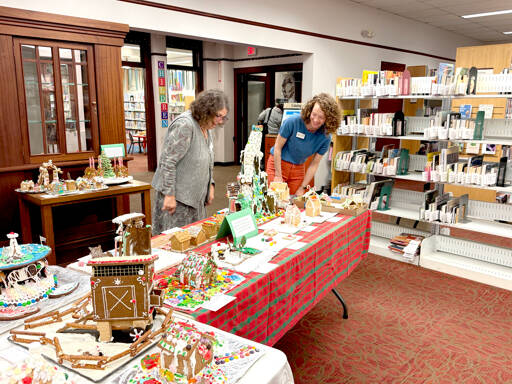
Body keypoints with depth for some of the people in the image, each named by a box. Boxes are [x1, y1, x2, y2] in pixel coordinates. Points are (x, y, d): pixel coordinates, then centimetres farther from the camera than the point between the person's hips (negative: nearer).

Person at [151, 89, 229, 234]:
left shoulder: (205, 126, 9)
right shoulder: (185, 125, -20)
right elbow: (168, 161, -22)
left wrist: (210, 185, 15)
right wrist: (169, 195, -22)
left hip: (195, 196, 9)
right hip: (177, 197, -9)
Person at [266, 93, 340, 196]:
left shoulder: (325, 137, -13)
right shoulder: (293, 122, -22)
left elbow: (314, 164, -6)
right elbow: (277, 147, -14)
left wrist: (302, 188, -7)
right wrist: (278, 176, -15)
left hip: (298, 168, 3)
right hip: (278, 164, -3)